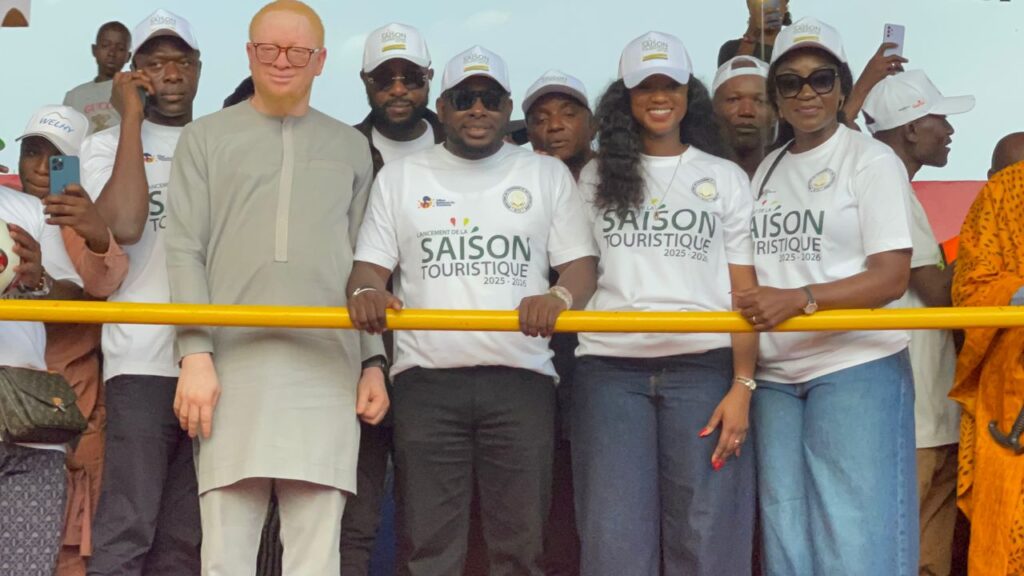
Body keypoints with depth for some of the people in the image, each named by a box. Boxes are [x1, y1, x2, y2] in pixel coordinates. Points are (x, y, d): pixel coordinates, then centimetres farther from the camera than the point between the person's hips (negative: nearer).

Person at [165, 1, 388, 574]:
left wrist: (374, 362, 7)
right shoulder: (207, 136, 13)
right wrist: (195, 354, -7)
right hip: (234, 363, -1)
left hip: (328, 367, 1)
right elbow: (184, 251, 5)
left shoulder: (351, 147, 18)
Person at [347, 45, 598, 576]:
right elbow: (370, 266, 10)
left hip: (521, 377, 0)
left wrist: (559, 296, -16)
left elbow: (580, 265, 7)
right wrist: (366, 292, -14)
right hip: (426, 379, 0)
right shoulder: (399, 176, 14)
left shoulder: (548, 174, 13)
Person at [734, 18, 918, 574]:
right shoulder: (766, 171, 15)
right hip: (775, 377, 6)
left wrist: (800, 299, -24)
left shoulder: (872, 160, -3)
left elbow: (891, 277, -11)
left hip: (856, 368, -6)